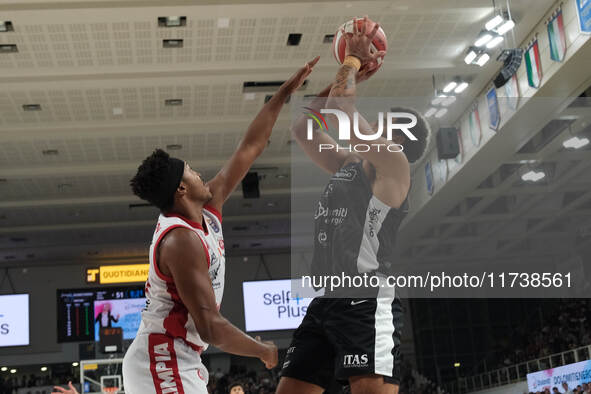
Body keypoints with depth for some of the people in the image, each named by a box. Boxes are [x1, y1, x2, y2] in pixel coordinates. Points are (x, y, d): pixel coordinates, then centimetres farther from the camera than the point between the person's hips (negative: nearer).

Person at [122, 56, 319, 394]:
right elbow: (210, 328, -25)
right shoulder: (182, 241, -22)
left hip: (182, 364, 10)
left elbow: (250, 148, 13)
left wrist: (285, 93, 15)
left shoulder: (208, 211, 6)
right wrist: (264, 350, -10)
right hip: (163, 367, -10)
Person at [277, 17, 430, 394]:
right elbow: (303, 128, 26)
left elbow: (340, 107, -11)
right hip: (325, 302, 9)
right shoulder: (347, 165, 23)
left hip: (367, 302, -9)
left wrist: (354, 59, 6)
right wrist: (349, 72, 24)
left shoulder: (393, 164, -1)